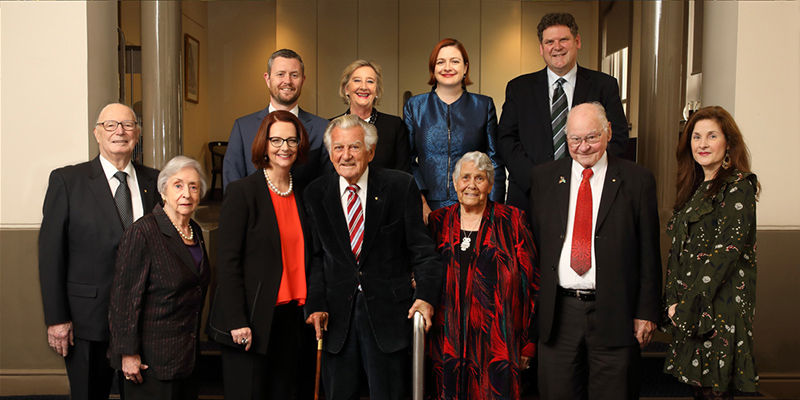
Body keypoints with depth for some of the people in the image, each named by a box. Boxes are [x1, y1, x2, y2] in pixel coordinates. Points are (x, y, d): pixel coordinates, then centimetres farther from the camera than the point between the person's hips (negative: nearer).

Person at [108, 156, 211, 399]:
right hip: (152, 357, -7)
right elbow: (124, 296, -16)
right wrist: (128, 352, -16)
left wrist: (194, 344, 16)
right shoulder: (142, 232, -15)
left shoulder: (196, 232, 8)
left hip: (187, 353, 7)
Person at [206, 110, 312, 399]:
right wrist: (237, 321, -16)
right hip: (250, 319, -5)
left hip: (288, 314, 6)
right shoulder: (242, 192, -9)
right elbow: (227, 261, -12)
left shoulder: (301, 194, 9)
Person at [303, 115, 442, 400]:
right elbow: (315, 256, 5)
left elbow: (421, 250, -3)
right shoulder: (316, 194, 4)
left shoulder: (401, 186, -3)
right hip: (336, 315, 2)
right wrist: (315, 305, -6)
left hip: (387, 312, -2)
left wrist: (425, 295, -16)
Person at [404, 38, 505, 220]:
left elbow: (495, 161, 7)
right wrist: (420, 202, -6)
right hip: (429, 208, 0)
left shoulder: (484, 105, 9)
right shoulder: (415, 106, 9)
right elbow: (407, 160, 7)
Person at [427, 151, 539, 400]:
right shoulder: (438, 221, 8)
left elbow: (530, 280, 1)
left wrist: (528, 342, -3)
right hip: (448, 340, 2)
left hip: (496, 344, -2)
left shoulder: (513, 221, 2)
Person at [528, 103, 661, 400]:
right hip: (558, 313, 2)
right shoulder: (543, 177, 7)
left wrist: (646, 312, -3)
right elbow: (534, 243, 8)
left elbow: (649, 253, 0)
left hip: (614, 313, -2)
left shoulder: (637, 180, 1)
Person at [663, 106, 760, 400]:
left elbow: (727, 251, -16)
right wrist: (673, 300, 2)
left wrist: (686, 306, -15)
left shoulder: (738, 187, -9)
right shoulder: (694, 187, 14)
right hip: (688, 308, 7)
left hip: (719, 306, -7)